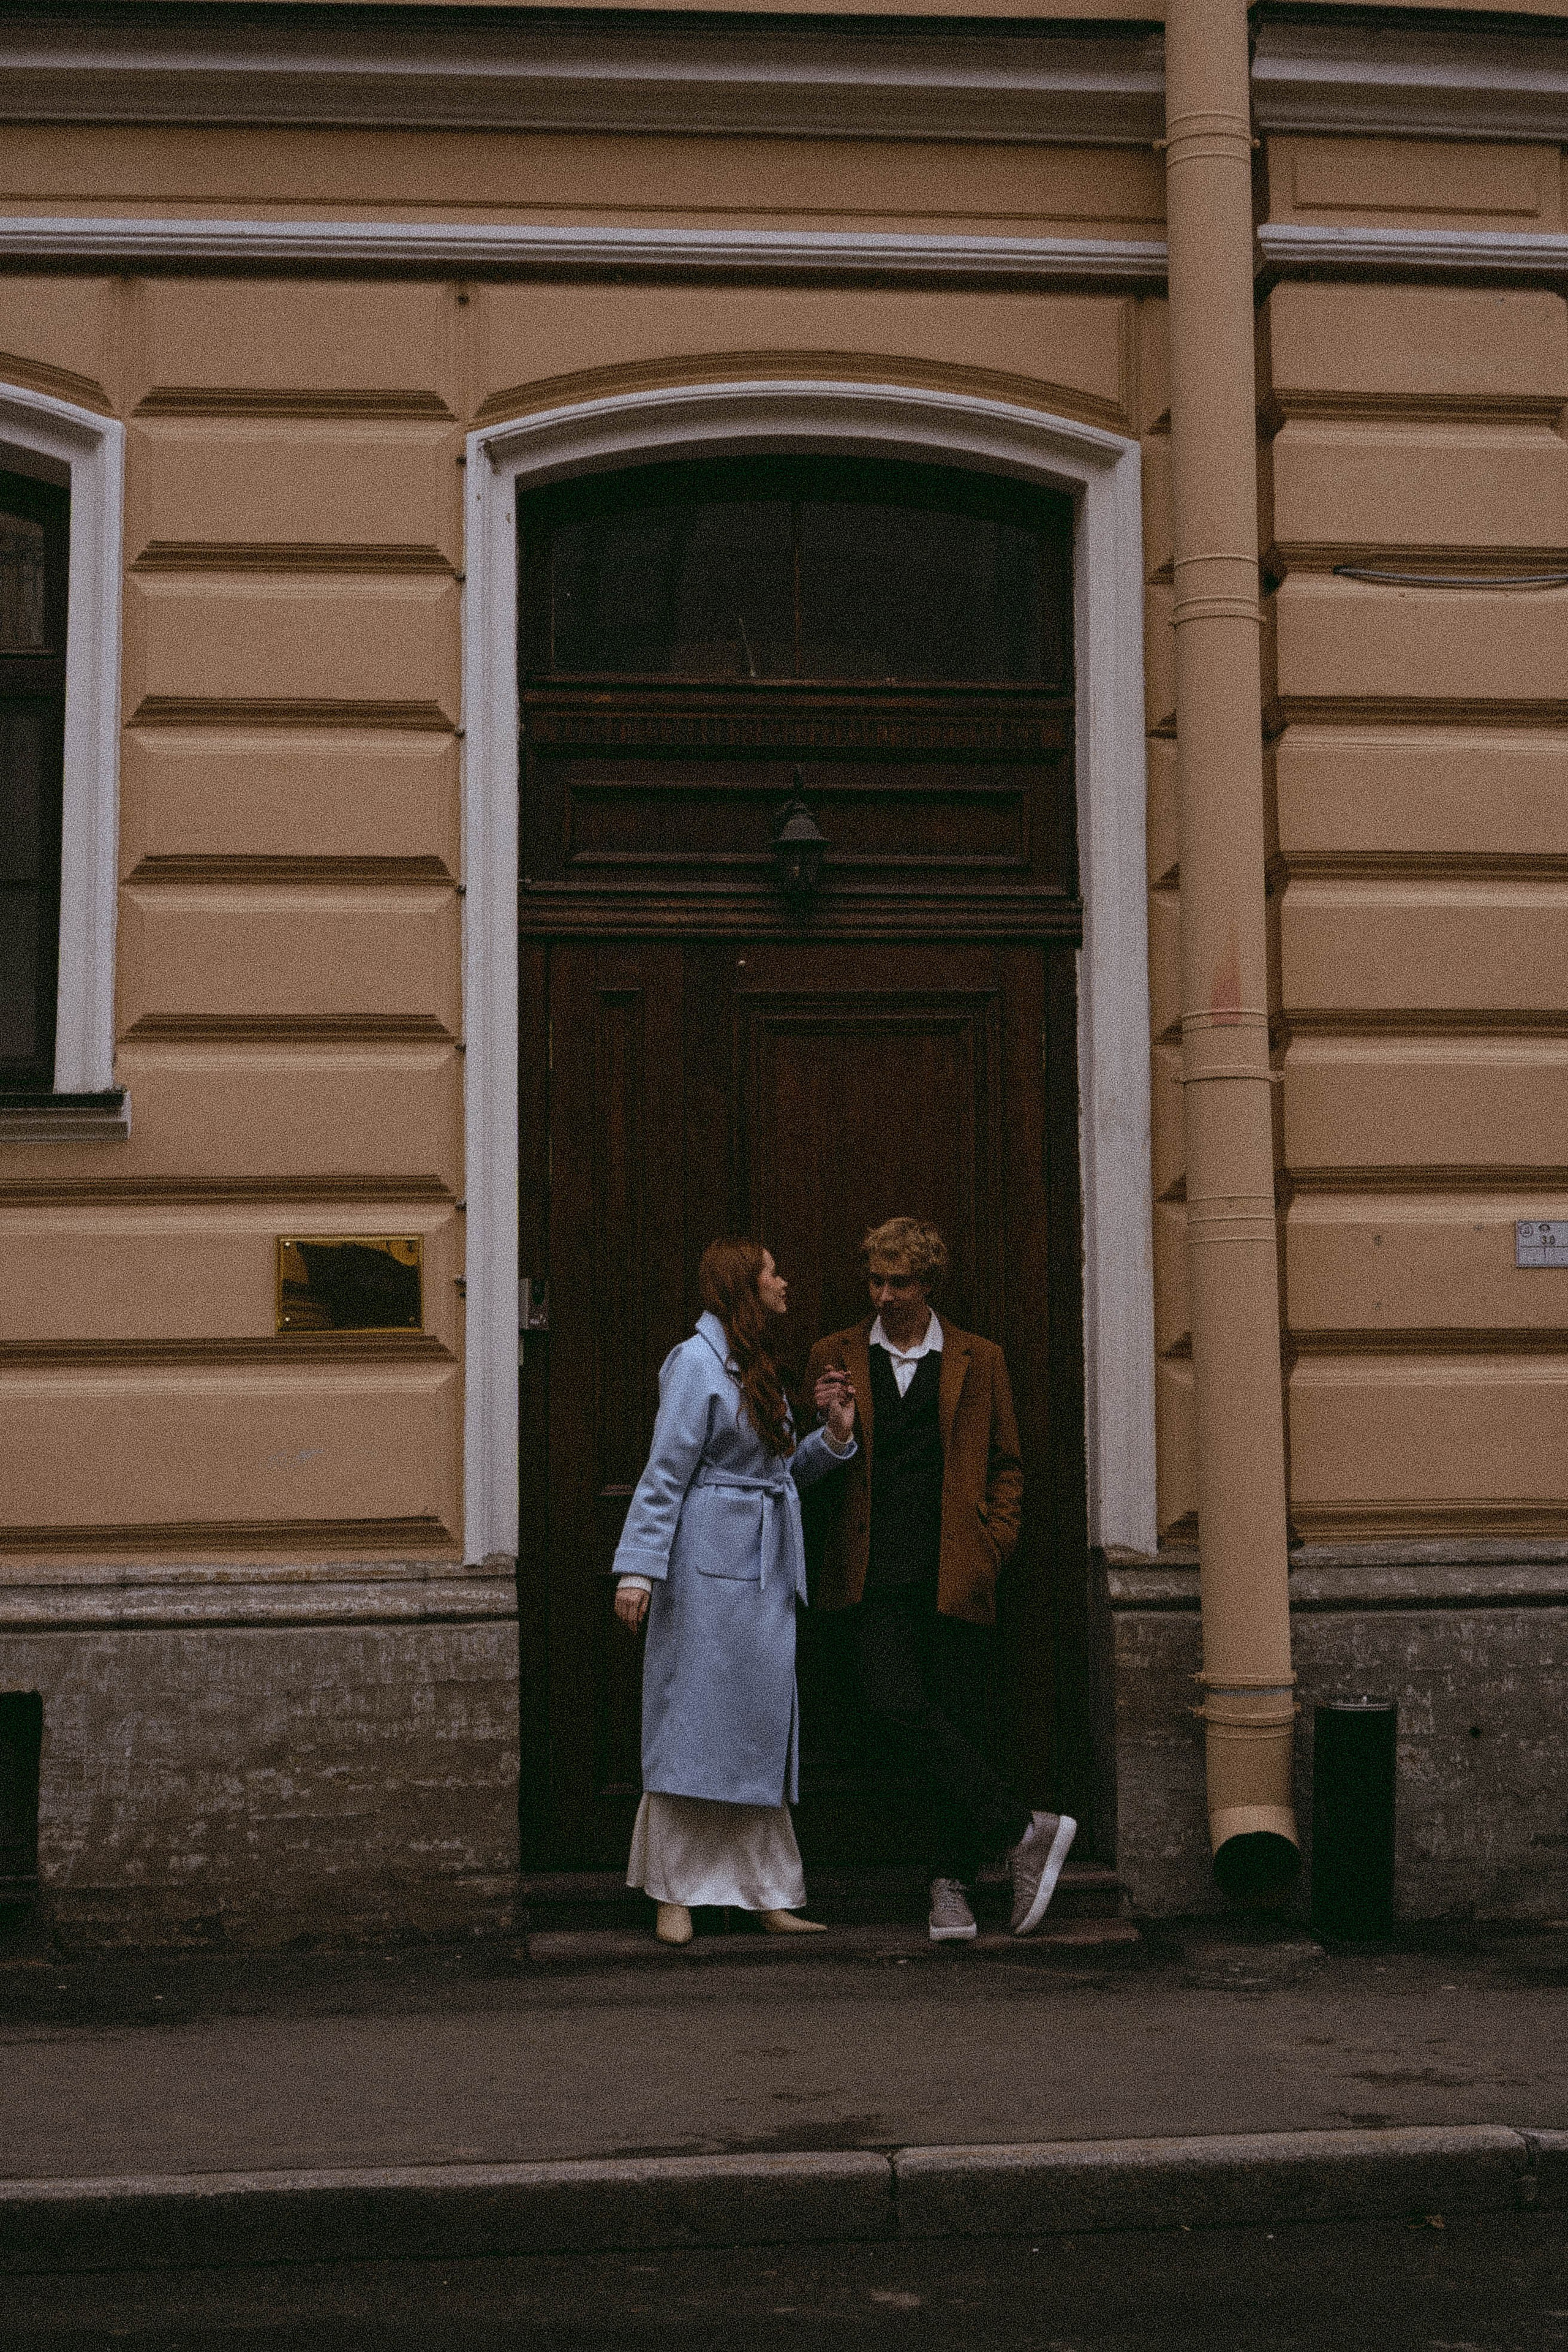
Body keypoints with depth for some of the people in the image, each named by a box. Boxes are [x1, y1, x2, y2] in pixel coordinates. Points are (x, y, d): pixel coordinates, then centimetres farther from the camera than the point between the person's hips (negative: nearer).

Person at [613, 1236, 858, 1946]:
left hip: (764, 1569, 9)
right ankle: (675, 1895, 5)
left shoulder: (754, 1367, 18)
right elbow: (664, 1475, -13)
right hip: (711, 1565, -9)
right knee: (694, 1724, -3)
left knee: (763, 1728, 8)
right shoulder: (696, 1363, -9)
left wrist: (833, 1436, 4)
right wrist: (638, 1570, -17)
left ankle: (768, 1894, 12)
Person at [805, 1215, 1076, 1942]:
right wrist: (823, 1424, -5)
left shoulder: (978, 1361, 11)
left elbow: (1006, 1465, 16)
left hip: (955, 1577, 0)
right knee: (896, 1707, -19)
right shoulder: (834, 1358, 11)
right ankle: (1023, 1829, -12)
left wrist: (994, 1542, 2)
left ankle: (950, 1884, 11)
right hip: (876, 1577, 0)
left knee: (955, 1724, 1)